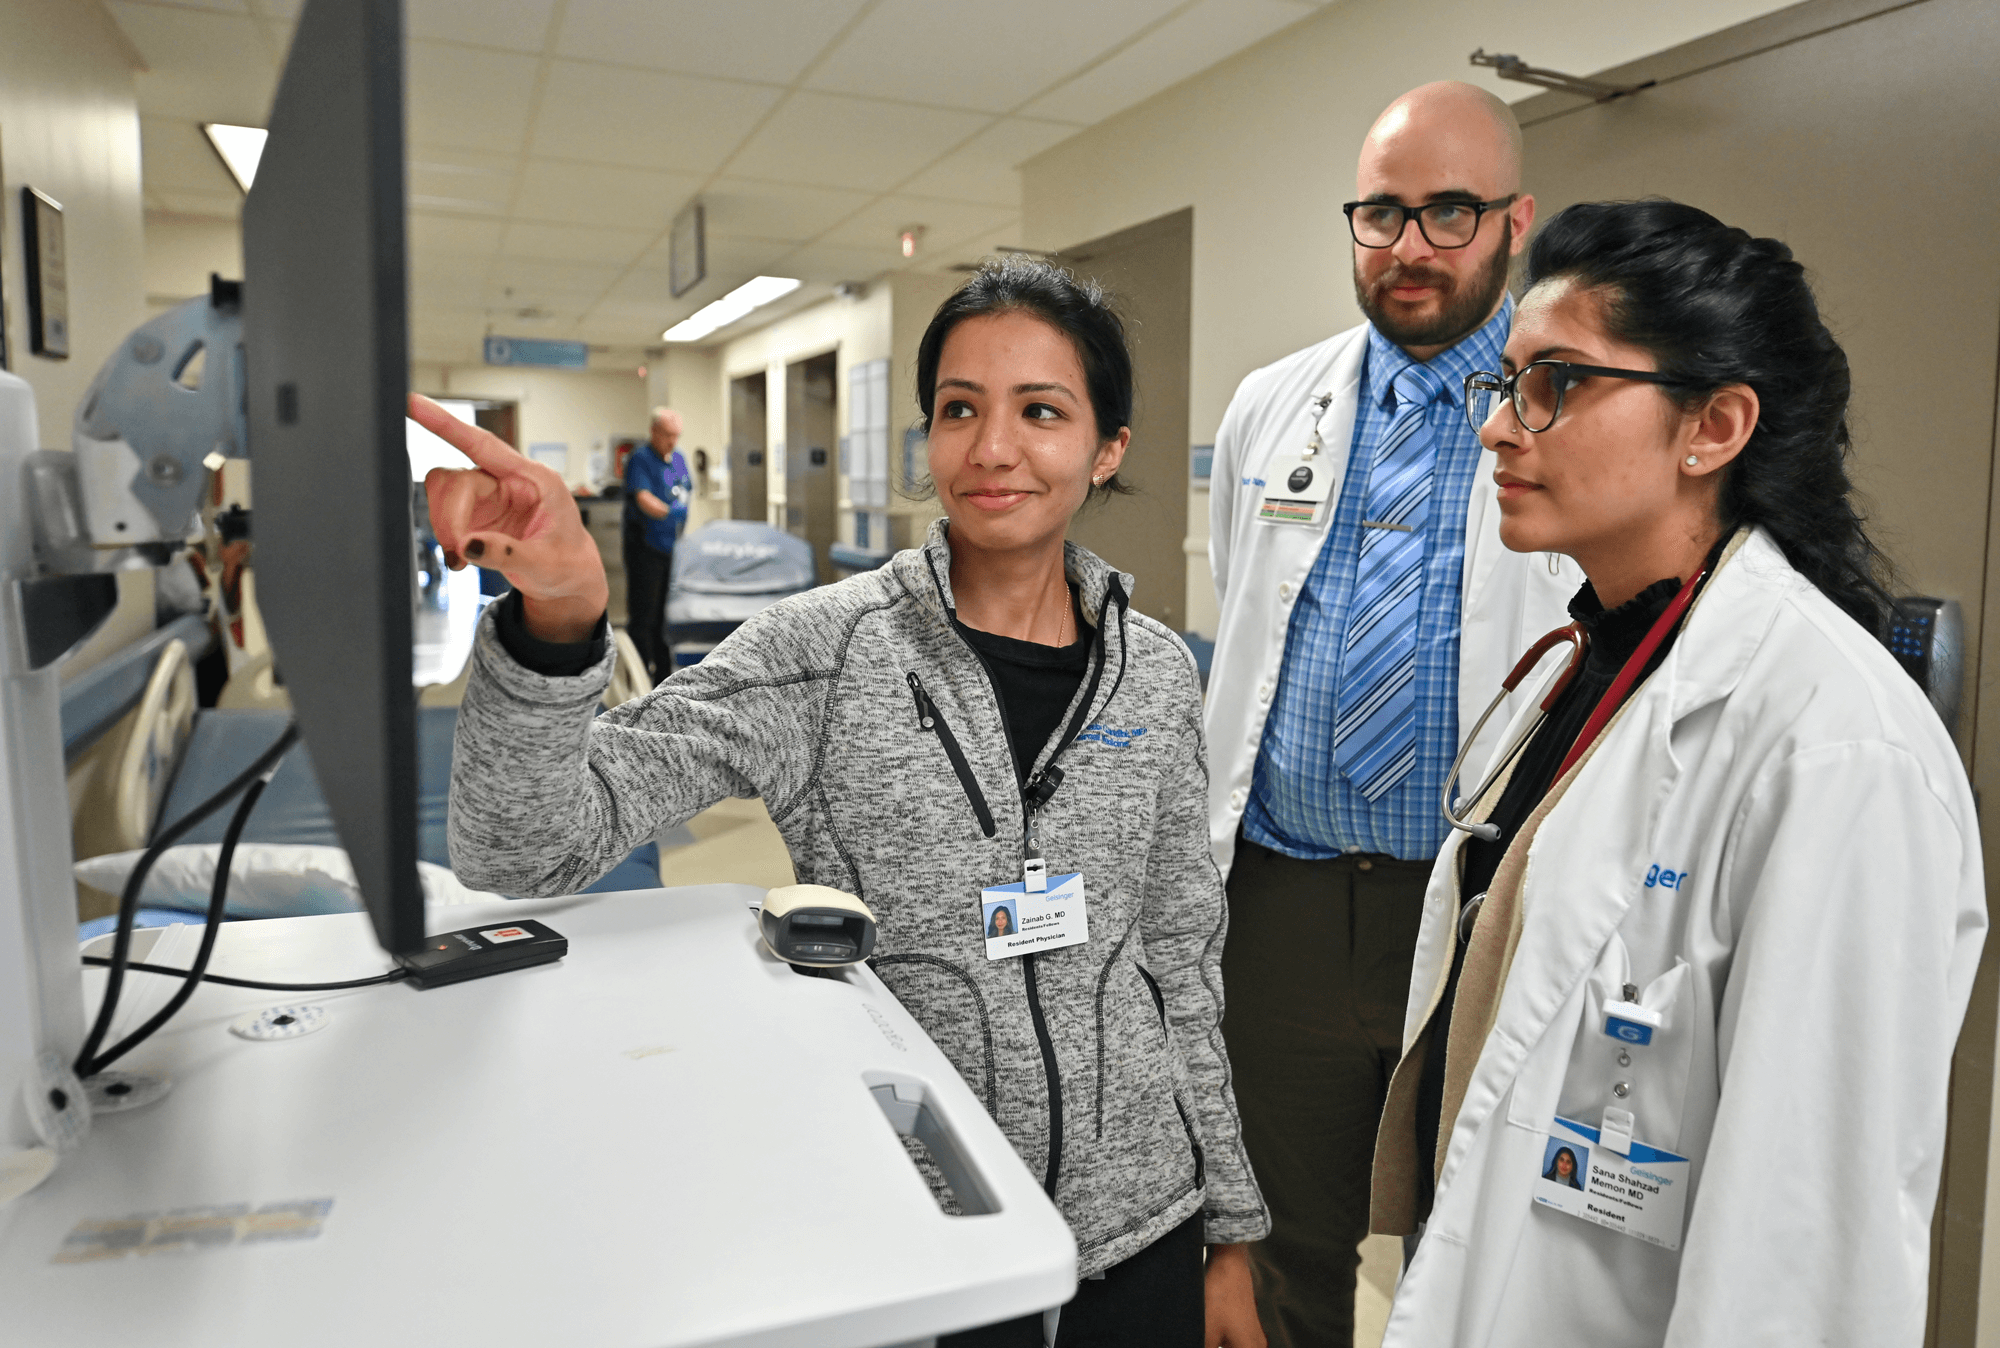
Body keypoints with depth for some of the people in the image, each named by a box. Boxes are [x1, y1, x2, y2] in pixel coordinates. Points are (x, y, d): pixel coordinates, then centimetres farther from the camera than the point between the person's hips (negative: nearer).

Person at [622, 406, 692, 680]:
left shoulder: (678, 459, 13)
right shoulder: (640, 459, -11)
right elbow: (642, 497, -26)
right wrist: (668, 513, -42)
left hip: (672, 547, 7)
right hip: (645, 547, -7)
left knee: (665, 615, 13)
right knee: (642, 615, -4)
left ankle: (664, 673, 20)